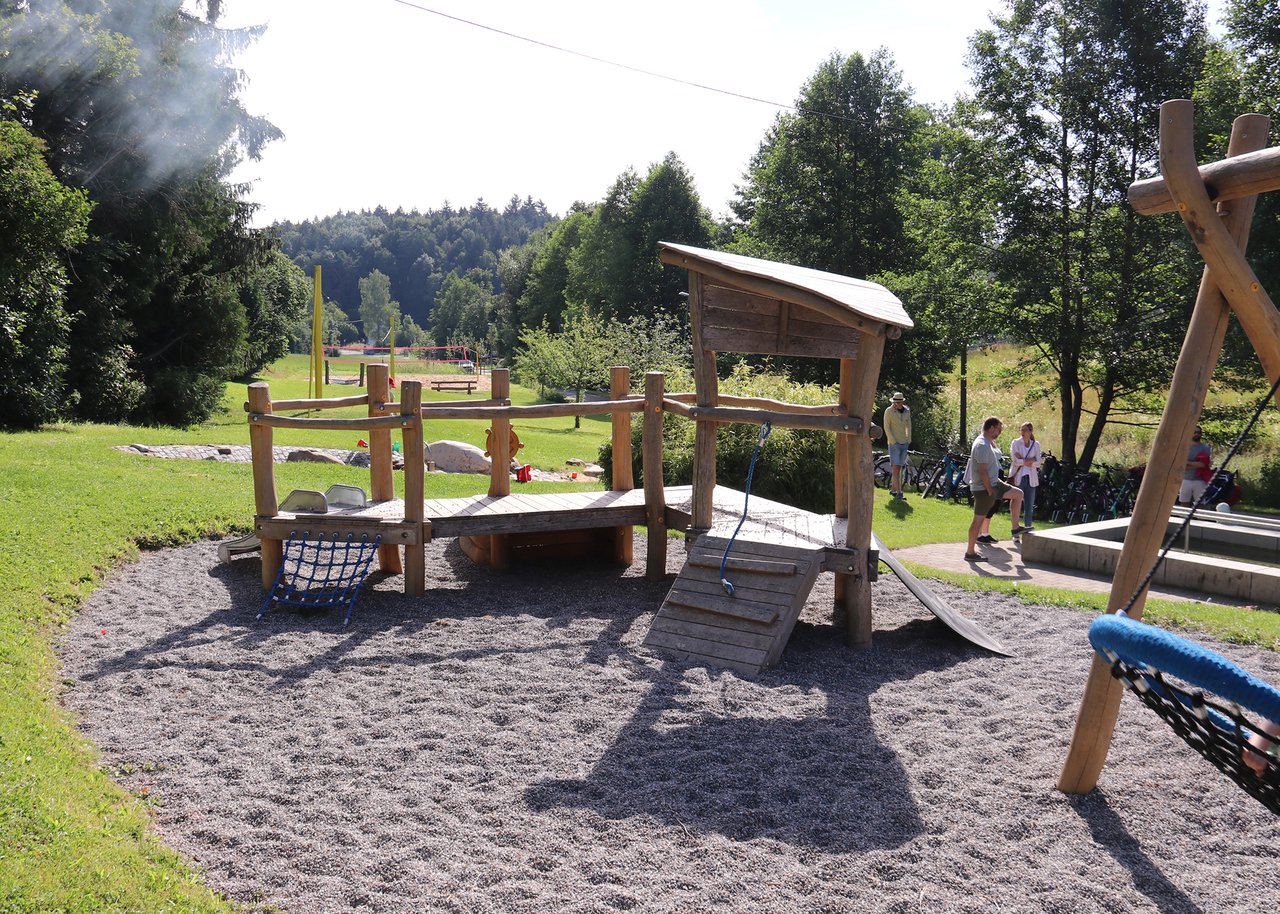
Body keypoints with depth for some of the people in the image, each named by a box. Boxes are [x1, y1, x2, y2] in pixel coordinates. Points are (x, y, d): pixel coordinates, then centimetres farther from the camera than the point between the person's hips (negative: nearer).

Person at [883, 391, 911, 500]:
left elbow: (908, 426, 16)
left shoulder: (907, 411, 7)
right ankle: (898, 492, -15)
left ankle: (893, 489, 18)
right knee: (895, 468, -11)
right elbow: (887, 428, -7)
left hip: (904, 443, 5)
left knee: (899, 468, 8)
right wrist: (893, 442, -12)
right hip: (894, 443, -5)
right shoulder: (889, 411, -7)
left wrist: (909, 440, 9)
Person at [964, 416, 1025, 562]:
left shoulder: (988, 443, 11)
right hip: (983, 488, -10)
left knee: (1018, 494, 15)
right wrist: (990, 491, -20)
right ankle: (970, 553, 3)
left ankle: (1015, 528, 20)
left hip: (993, 483, 10)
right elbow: (983, 471, -26)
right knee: (979, 519, -4)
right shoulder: (982, 445, -23)